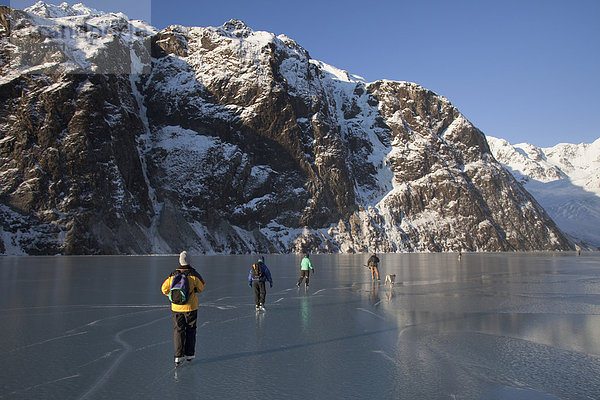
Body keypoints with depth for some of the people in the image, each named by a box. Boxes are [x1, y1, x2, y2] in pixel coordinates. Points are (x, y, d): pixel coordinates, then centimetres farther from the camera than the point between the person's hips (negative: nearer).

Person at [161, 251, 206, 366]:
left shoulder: (173, 275, -5)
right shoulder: (193, 274, -12)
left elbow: (164, 289, 4)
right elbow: (201, 288, 1)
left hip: (176, 308, 2)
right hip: (190, 307, -1)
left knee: (178, 331, 10)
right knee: (190, 330, 13)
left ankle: (178, 356, 6)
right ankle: (189, 354, 20)